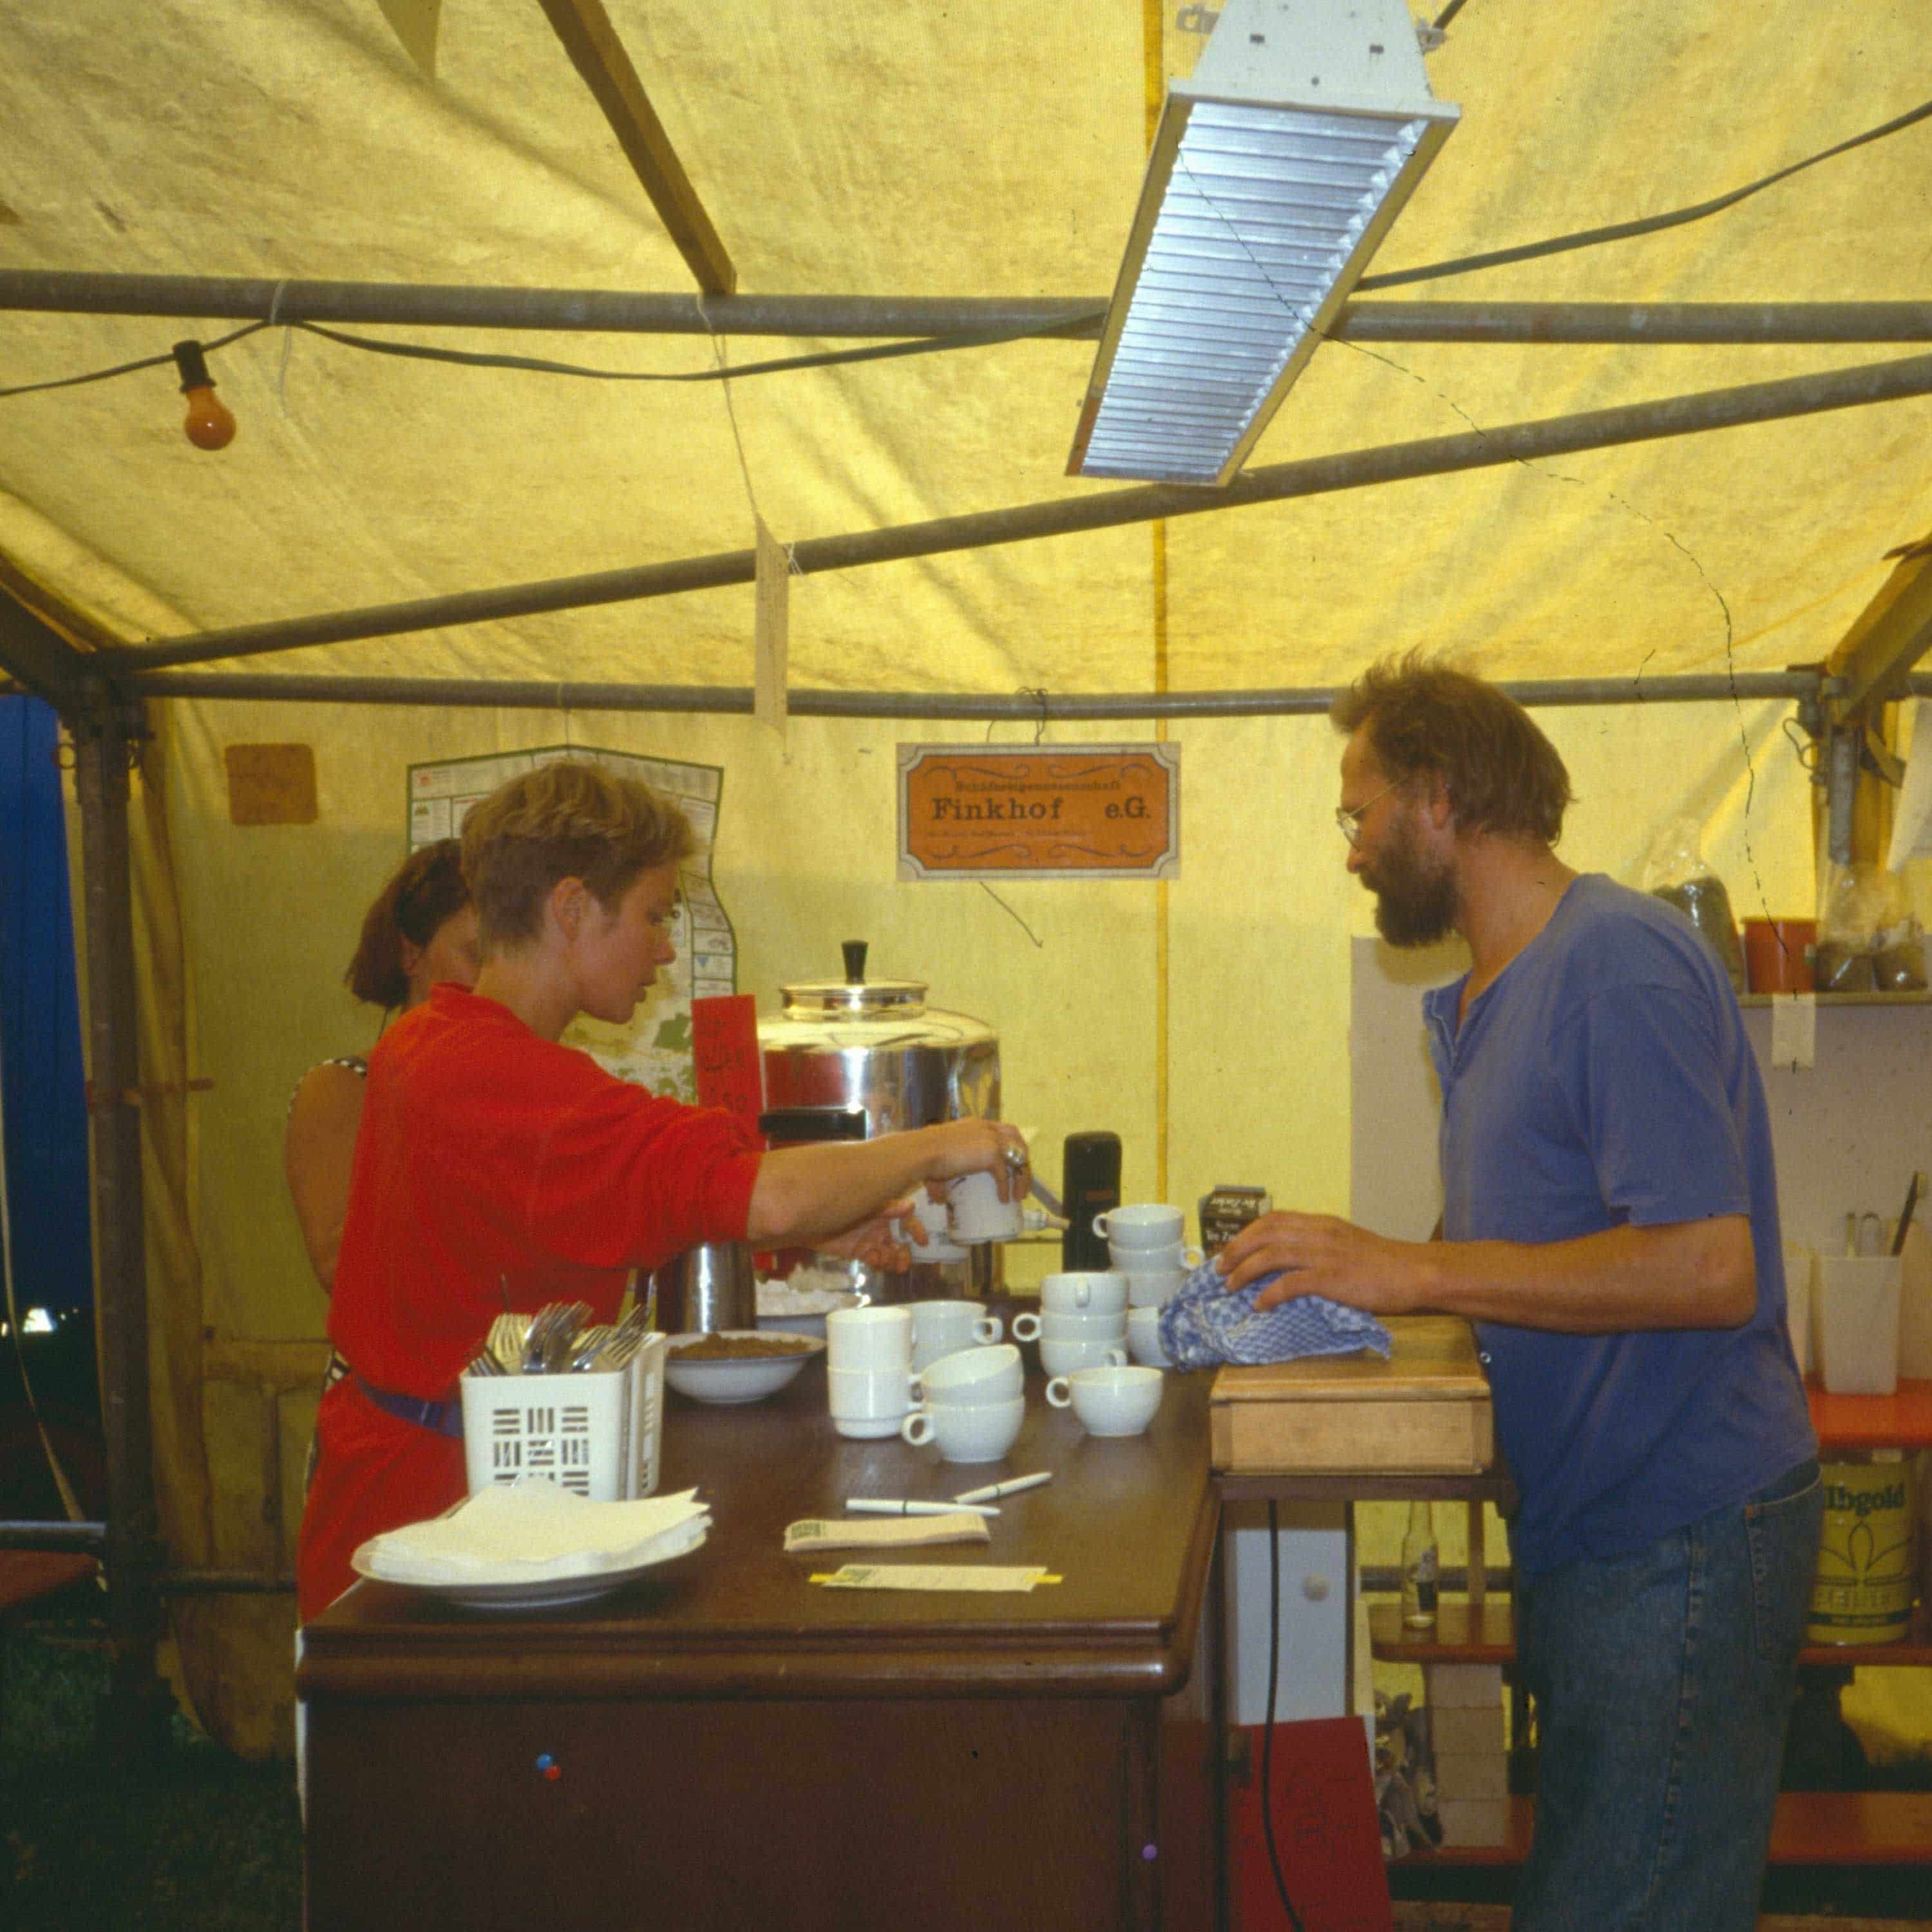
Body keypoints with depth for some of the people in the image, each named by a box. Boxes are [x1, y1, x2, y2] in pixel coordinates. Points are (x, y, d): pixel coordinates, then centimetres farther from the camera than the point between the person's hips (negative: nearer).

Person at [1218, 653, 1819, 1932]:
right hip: (1589, 1529, 10)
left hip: (1680, 1547, -10)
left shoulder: (1621, 964, -18)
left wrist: (1417, 1272, -22)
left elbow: (1705, 1268, -25)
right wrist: (1347, 1267, 1)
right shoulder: (1487, 999, 14)